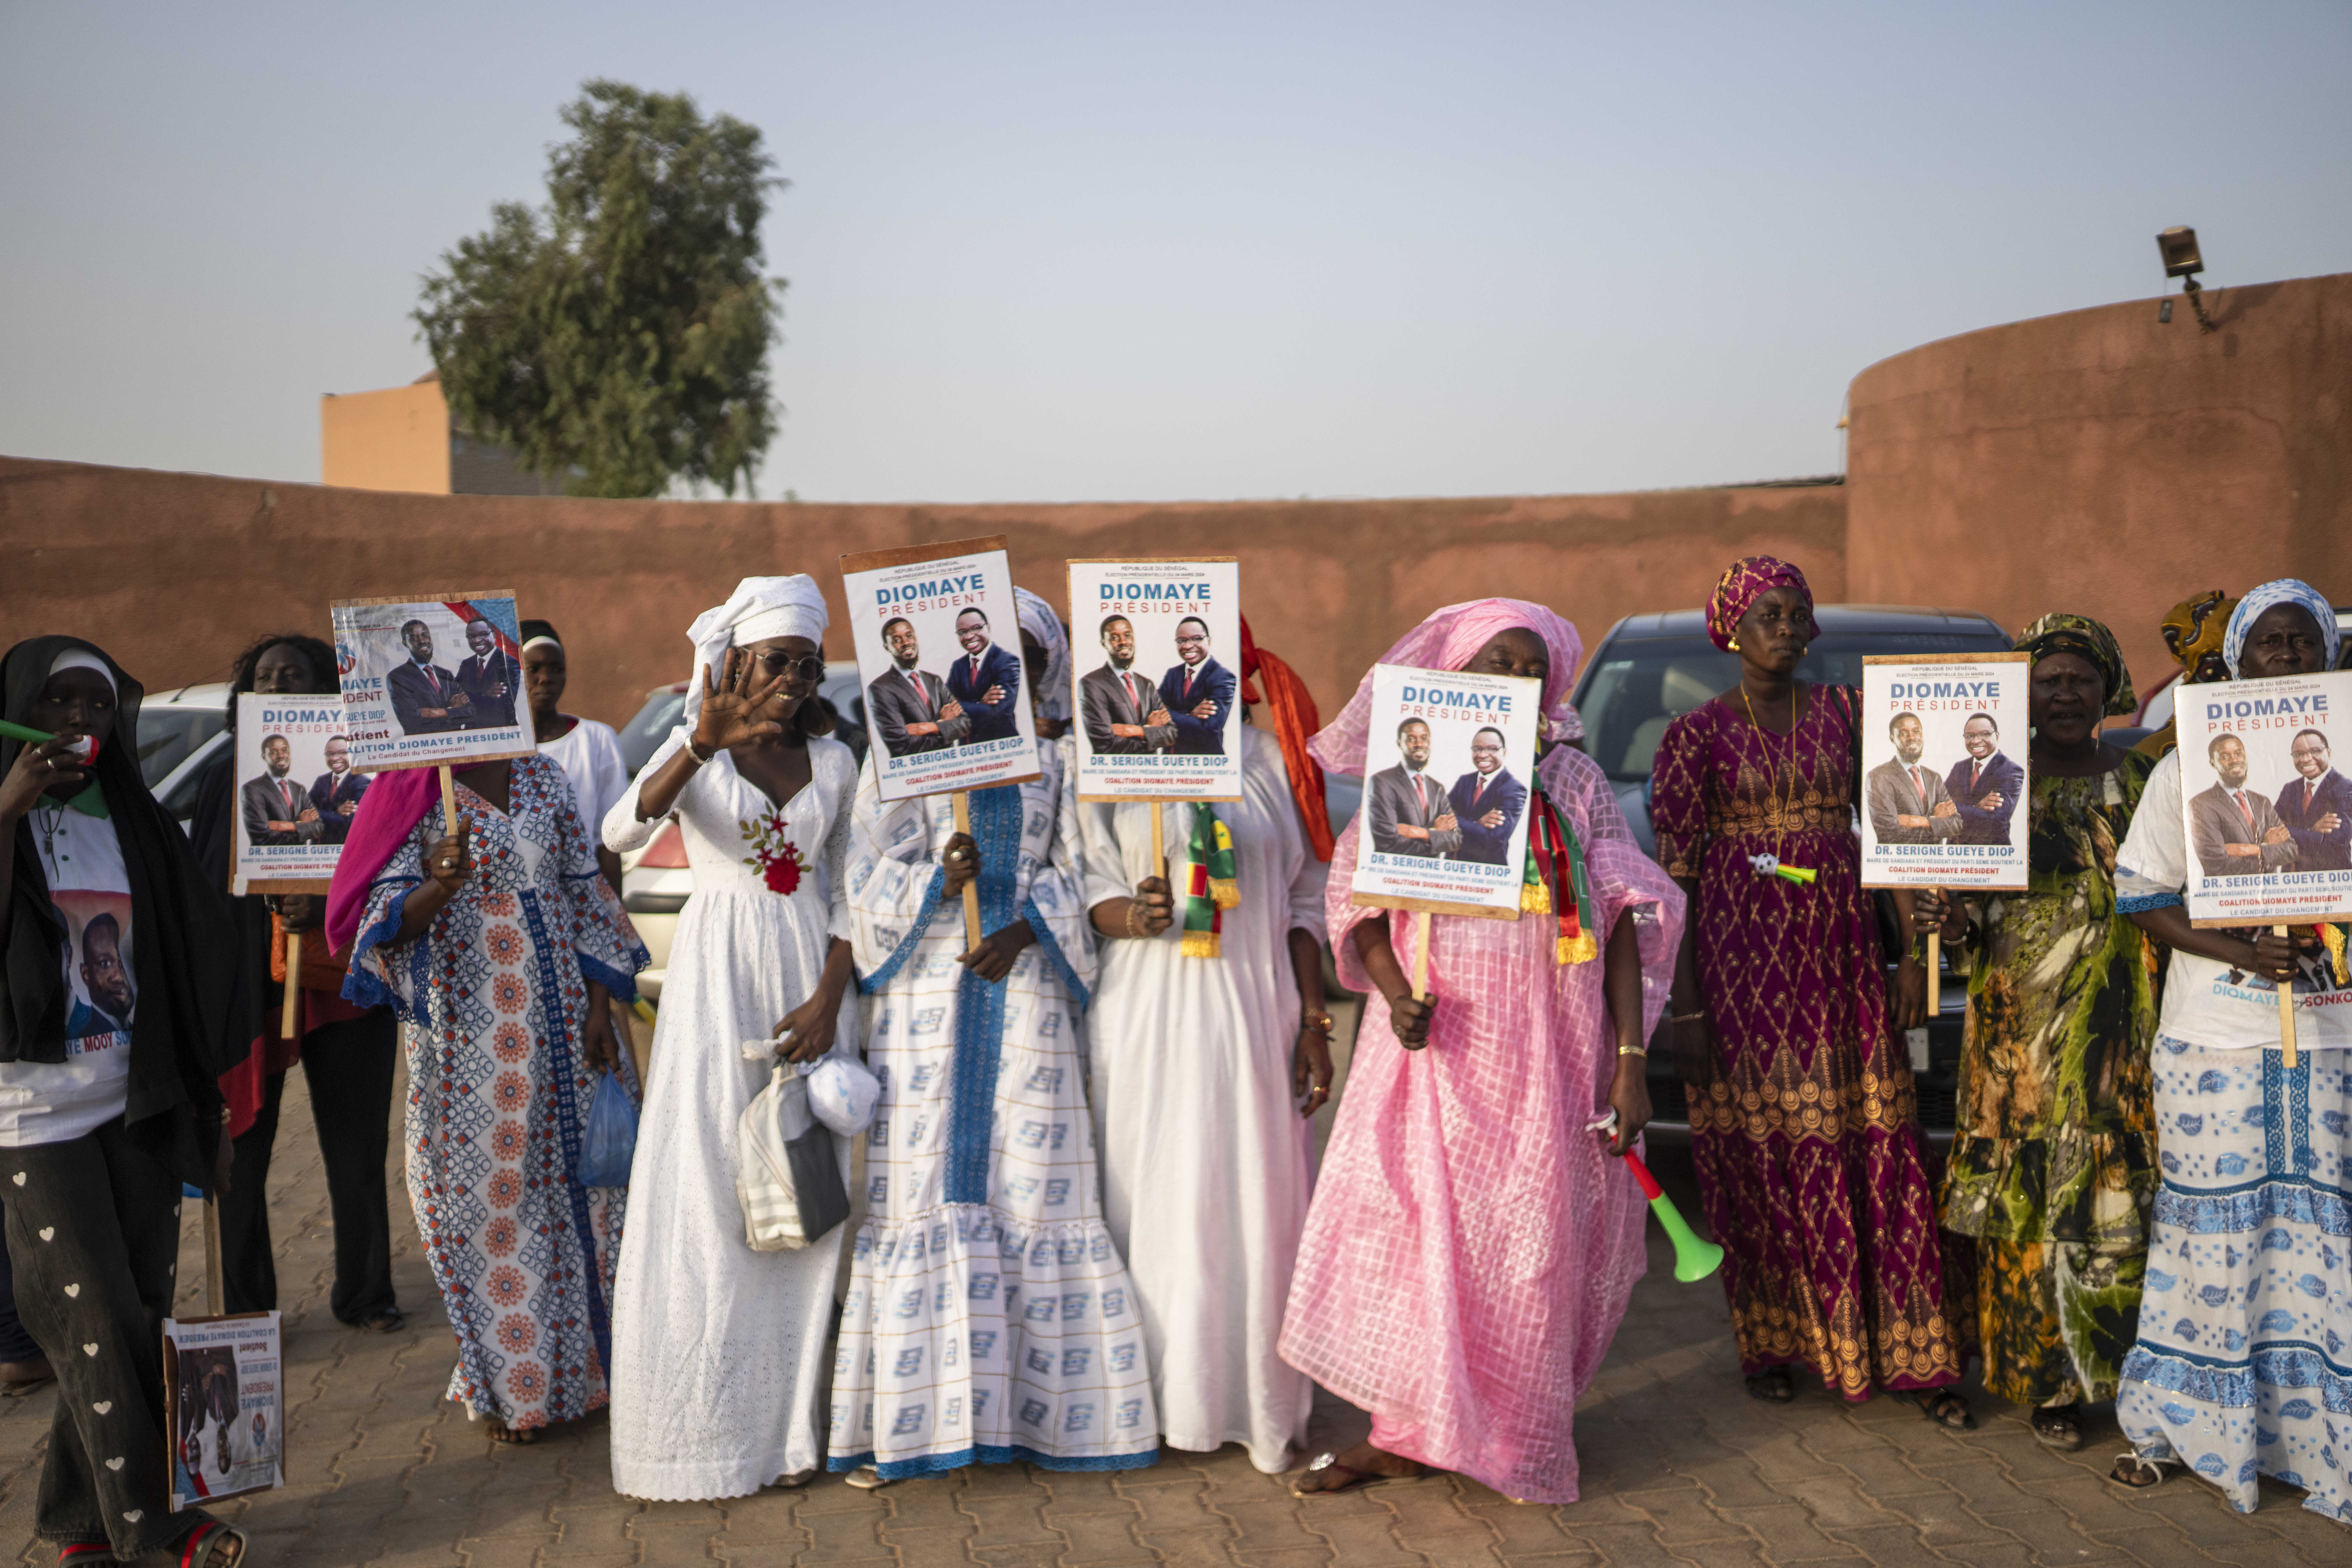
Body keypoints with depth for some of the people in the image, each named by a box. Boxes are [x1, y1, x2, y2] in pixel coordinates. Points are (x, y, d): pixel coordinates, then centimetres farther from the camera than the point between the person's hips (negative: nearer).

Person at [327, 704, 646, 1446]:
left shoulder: (543, 779, 9)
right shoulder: (414, 792, -4)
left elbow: (586, 889, 11)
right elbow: (387, 917, -9)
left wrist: (599, 1001, 4)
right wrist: (438, 888, -30)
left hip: (559, 1013, 4)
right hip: (468, 1028, -4)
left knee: (575, 1171, 7)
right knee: (489, 1188, 1)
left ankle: (581, 1364, 20)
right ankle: (509, 1386, 13)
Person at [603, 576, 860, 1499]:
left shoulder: (832, 762, 10)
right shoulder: (696, 749, -1)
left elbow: (846, 893, 10)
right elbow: (622, 832, -20)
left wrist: (830, 998, -5)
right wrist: (702, 745, -36)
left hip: (808, 981, 3)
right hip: (716, 975, -3)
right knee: (708, 1203, -4)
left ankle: (787, 1426, 14)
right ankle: (701, 1431, 8)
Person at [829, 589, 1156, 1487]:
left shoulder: (1049, 755, 11)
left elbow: (1075, 870, 7)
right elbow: (871, 876, 1)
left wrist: (1025, 927, -10)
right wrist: (938, 883, -18)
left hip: (1025, 987, 2)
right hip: (927, 989, -2)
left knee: (1034, 1187, 1)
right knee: (919, 1184, -3)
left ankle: (1041, 1407, 9)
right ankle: (904, 1419, 3)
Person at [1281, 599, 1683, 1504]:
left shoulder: (1576, 784, 6)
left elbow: (1624, 919, 3)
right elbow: (1356, 900, 4)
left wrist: (1629, 1062, -5)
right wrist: (1395, 991, -17)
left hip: (1547, 1046, 0)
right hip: (1436, 1038, 0)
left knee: (1531, 1241, 2)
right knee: (1410, 1226, -4)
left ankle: (1512, 1437, 16)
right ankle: (1402, 1433, 6)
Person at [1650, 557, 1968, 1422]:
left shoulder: (1846, 712, 9)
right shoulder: (1697, 734, 0)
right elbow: (1675, 879, -3)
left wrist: (1915, 954, 1)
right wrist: (1685, 1007, -7)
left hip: (1841, 948, 3)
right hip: (1742, 952, -2)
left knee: (1875, 1148, 1)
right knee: (1757, 1153, 2)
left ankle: (1914, 1354, 8)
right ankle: (1770, 1343, 16)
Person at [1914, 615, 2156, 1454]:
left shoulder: (2144, 780, 10)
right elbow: (1962, 901, 5)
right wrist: (1949, 924, -16)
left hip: (2127, 1028, 2)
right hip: (2021, 1026, -1)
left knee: (2124, 1192, -1)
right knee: (2029, 1196, -1)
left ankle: (2133, 1370, 13)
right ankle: (2048, 1381, 10)